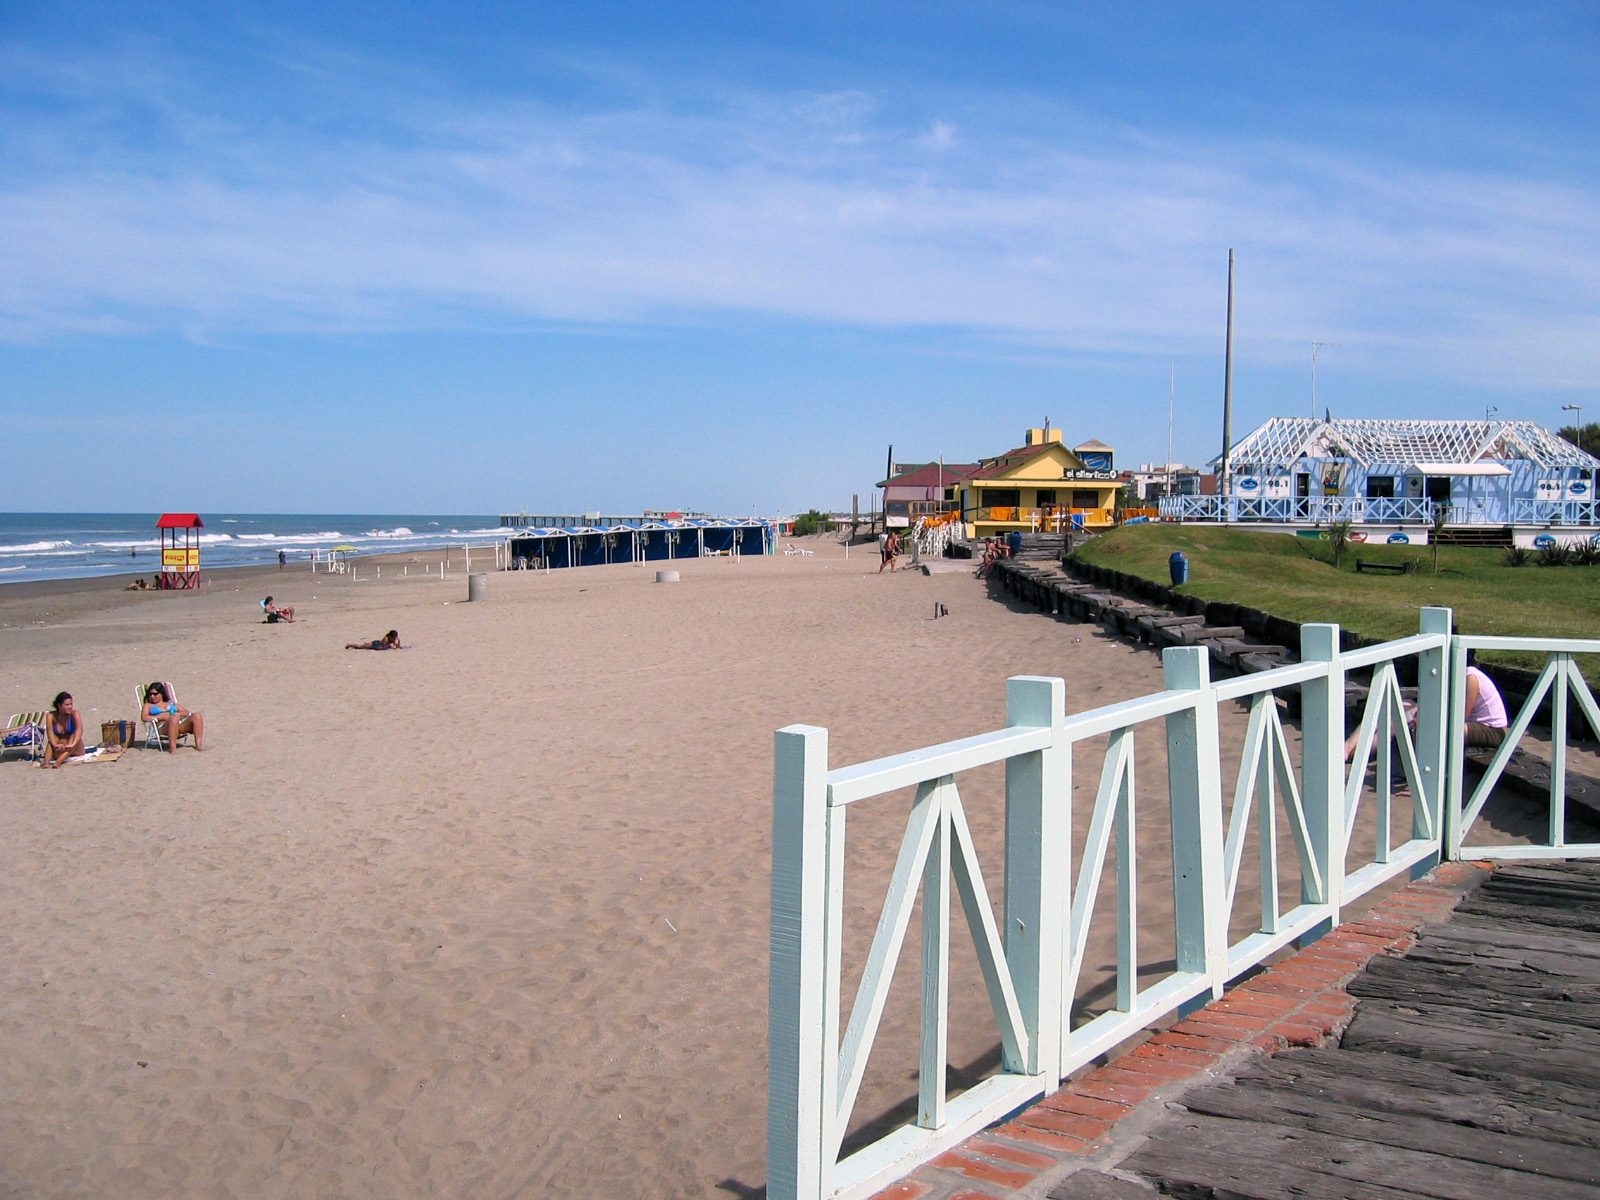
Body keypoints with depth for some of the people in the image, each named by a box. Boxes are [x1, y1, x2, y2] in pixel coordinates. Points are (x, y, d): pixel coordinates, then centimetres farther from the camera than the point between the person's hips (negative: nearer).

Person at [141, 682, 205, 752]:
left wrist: (177, 714, 0)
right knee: (174, 718, -40)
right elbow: (144, 718, 6)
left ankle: (198, 744, -37)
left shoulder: (172, 704, 34)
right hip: (162, 728, -4)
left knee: (196, 716, -26)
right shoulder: (148, 705, 27)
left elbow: (186, 712, 23)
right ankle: (173, 747, -51)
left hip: (180, 726, 4)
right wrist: (163, 717, -3)